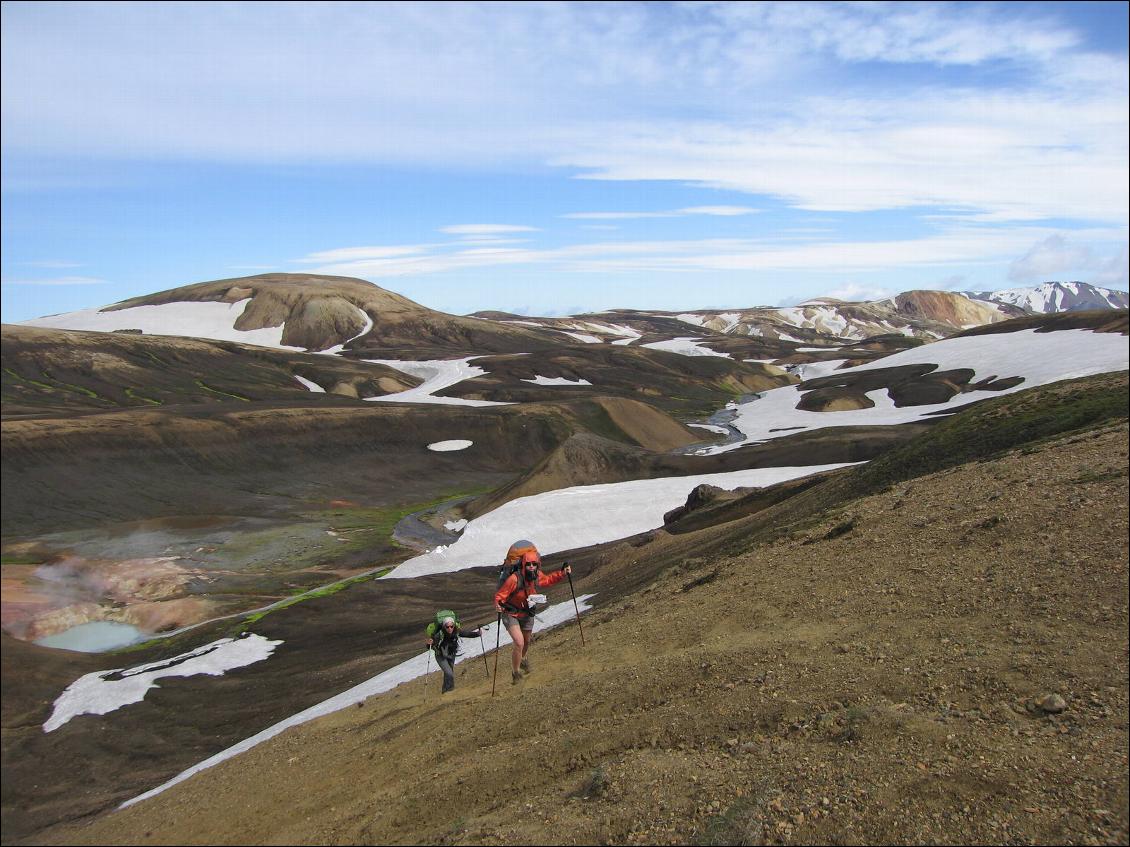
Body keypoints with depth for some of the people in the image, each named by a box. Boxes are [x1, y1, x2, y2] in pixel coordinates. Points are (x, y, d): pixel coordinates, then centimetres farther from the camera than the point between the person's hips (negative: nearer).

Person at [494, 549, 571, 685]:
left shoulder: (537, 576, -14)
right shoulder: (514, 579, -33)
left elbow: (548, 579, 10)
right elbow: (500, 594, -27)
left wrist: (563, 573, 1)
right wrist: (498, 605, -47)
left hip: (527, 614, 6)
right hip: (511, 614, -6)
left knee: (527, 641, 25)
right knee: (519, 643, -19)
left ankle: (522, 658, 59)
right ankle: (516, 672, 4)